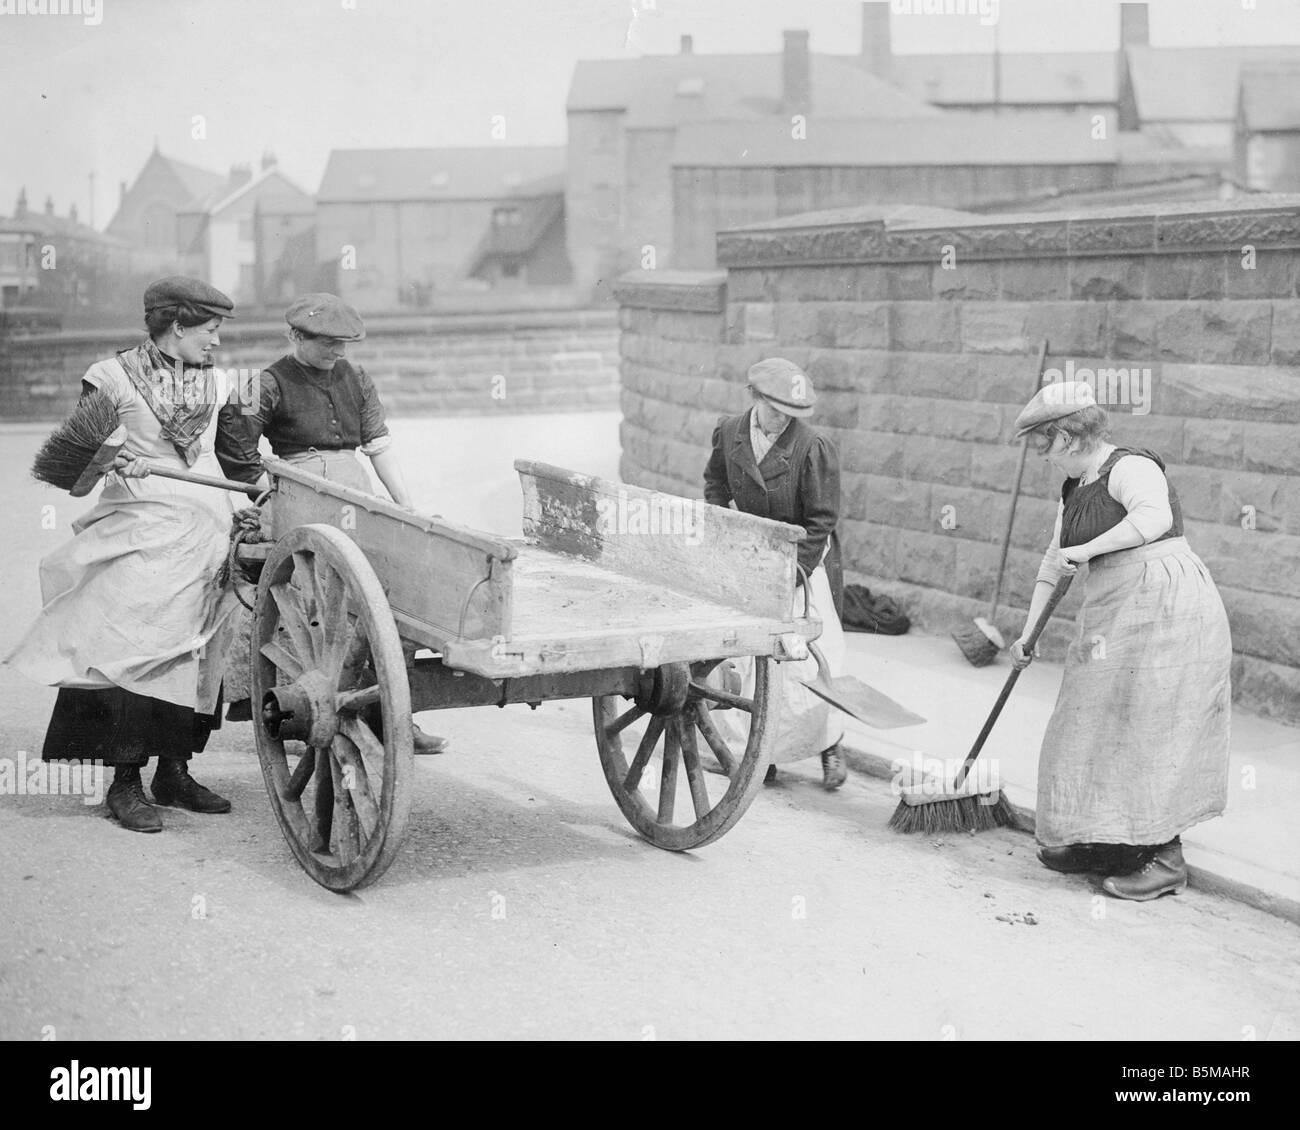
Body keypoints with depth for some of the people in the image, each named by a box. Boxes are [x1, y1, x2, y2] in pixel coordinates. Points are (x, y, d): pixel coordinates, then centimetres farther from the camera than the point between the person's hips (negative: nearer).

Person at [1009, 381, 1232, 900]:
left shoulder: (1130, 467, -12)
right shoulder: (1074, 488, 16)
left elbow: (1155, 516, -33)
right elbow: (1053, 562, 21)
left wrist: (1086, 549, -26)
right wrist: (1028, 633, 18)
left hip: (1165, 608, -10)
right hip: (1115, 617, 10)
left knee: (1148, 731, -7)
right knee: (1104, 729, 12)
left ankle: (1166, 859, 0)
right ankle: (1107, 843, 22)